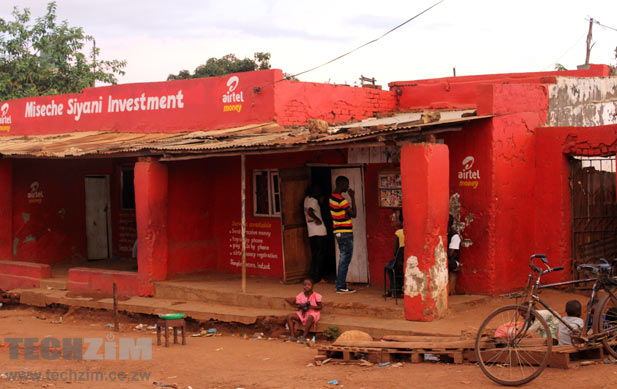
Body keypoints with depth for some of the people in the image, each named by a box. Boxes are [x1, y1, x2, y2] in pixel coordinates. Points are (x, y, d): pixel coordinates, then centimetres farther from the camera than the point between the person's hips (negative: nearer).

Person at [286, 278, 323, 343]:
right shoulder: (300, 296, 2)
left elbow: (320, 307, -5)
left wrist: (311, 306, -20)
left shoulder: (316, 296, -7)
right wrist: (301, 306, -18)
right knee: (289, 316, -16)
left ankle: (304, 336, -35)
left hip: (313, 313, -4)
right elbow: (297, 306, 6)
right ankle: (292, 335, -19)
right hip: (302, 313, 5)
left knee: (310, 318, -42)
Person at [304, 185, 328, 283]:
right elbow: (310, 212, -29)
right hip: (320, 231, -8)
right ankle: (317, 276, -2)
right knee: (321, 254, -1)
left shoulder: (306, 199, 11)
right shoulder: (314, 201, -13)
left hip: (311, 232, 8)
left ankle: (312, 276, 11)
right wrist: (317, 219, -16)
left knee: (314, 254, 13)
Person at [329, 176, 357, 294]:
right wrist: (353, 197, -12)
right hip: (345, 232, -10)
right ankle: (341, 286, -3)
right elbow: (353, 214, -15)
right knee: (345, 259, -5)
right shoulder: (341, 200, -19)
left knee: (343, 259, 16)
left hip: (338, 231, 10)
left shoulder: (332, 197, 12)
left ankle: (340, 284, 20)